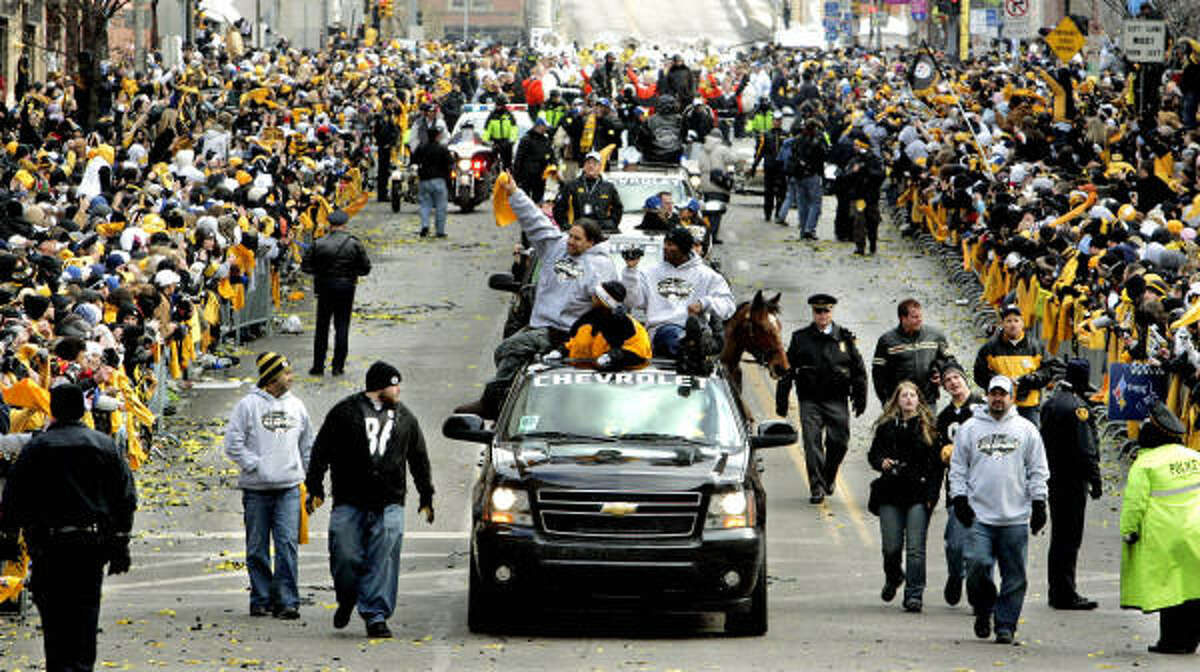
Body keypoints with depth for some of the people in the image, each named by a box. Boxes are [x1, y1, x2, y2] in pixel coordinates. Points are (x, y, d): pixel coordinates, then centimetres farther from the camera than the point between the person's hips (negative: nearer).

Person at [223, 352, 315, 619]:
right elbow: (233, 444, -4)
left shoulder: (296, 406, 12)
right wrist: (255, 466, -11)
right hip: (256, 488, -2)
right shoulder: (248, 405, -2)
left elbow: (307, 445, 22)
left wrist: (307, 475, 16)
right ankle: (261, 599, 13)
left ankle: (287, 600, -8)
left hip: (289, 488, 2)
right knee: (257, 548, 4)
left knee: (287, 545, -8)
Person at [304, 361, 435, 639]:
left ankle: (376, 615, -3)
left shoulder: (404, 418, 15)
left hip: (389, 504, 2)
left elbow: (419, 460, 22)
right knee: (345, 558, -4)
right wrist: (315, 488, -2)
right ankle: (347, 600, 23)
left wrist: (426, 497, 21)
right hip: (349, 503, -2)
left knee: (384, 561, -6)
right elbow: (321, 452, 4)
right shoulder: (345, 412, 4)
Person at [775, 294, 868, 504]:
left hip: (837, 400, 1)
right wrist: (782, 400, 6)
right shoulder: (800, 338, 5)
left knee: (839, 443, -1)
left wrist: (860, 398, 6)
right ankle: (817, 488, -3)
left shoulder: (845, 338, 6)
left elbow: (858, 370, 10)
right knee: (812, 443, -8)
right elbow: (787, 370, 8)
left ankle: (829, 478, 25)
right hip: (809, 400, -1)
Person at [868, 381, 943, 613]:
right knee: (892, 547, 3)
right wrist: (882, 462, -10)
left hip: (919, 494, -2)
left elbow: (937, 463, 2)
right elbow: (873, 454, 14)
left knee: (915, 548, -7)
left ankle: (914, 594, -2)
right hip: (891, 493, 2)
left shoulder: (928, 427, 2)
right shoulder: (886, 426, 7)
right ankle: (893, 577, 34)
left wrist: (932, 494, -6)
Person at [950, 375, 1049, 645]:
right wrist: (959, 498, 1)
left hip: (1016, 518, 0)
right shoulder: (970, 428, 9)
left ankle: (1005, 625, 7)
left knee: (1014, 576, -1)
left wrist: (1038, 504, 3)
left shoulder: (1026, 430, 9)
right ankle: (983, 611, 11)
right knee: (978, 565, -12)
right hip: (979, 515, 0)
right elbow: (958, 467, 12)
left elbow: (1038, 470, 10)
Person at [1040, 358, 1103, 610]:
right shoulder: (1076, 406, -18)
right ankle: (1065, 594, -6)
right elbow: (1085, 449, -20)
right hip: (1072, 481, -9)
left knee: (1059, 535, 16)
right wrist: (1094, 480, -15)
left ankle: (1057, 592, 22)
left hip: (1053, 478, 9)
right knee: (1069, 537, -6)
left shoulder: (1051, 403, 10)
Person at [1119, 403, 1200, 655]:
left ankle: (1172, 639, 1)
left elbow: (1135, 502, -11)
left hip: (1166, 537, -5)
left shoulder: (1145, 464, -9)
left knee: (1170, 586, 0)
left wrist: (1128, 531, -3)